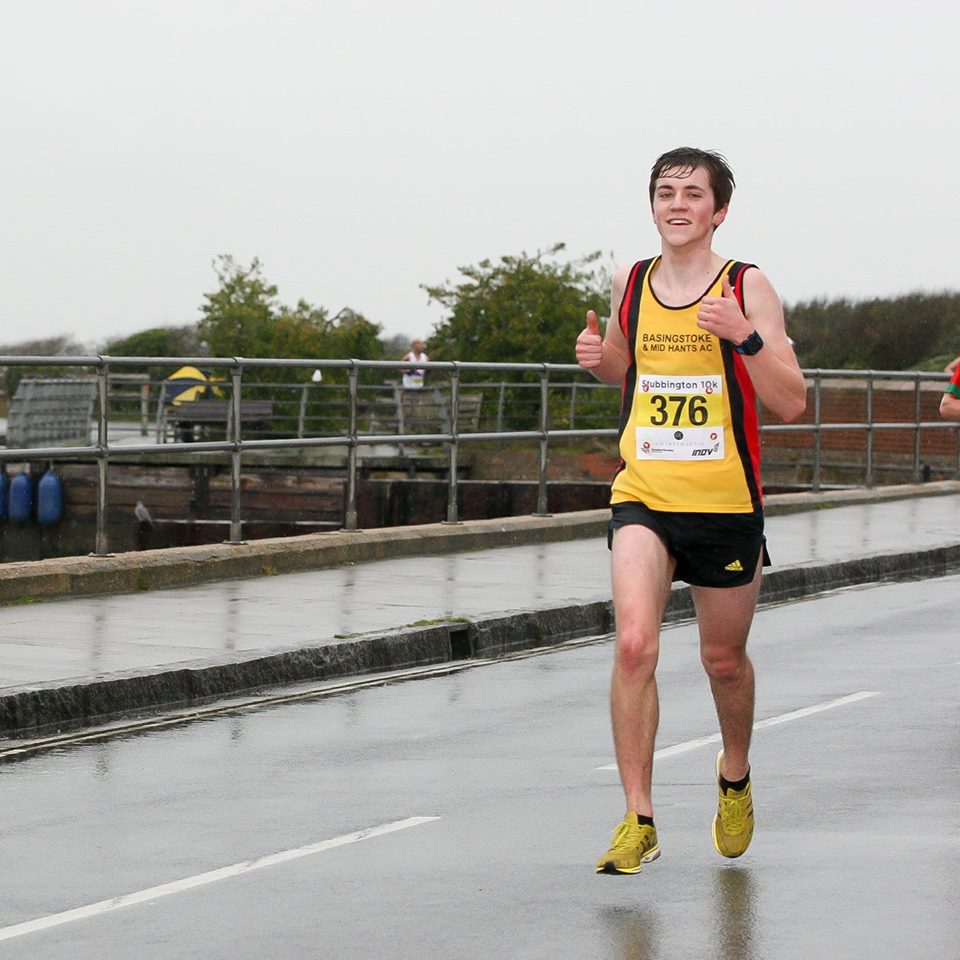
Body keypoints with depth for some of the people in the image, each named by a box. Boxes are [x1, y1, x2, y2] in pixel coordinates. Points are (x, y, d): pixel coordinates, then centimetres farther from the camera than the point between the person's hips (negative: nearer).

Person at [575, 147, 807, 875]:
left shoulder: (747, 288, -7)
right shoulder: (631, 284, 4)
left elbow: (791, 404, -10)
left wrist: (746, 337, -25)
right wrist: (599, 358, 1)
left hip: (726, 505, -1)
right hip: (643, 496, 1)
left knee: (724, 659, 14)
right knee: (634, 645, -18)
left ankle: (735, 776, 44)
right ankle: (639, 820, -13)